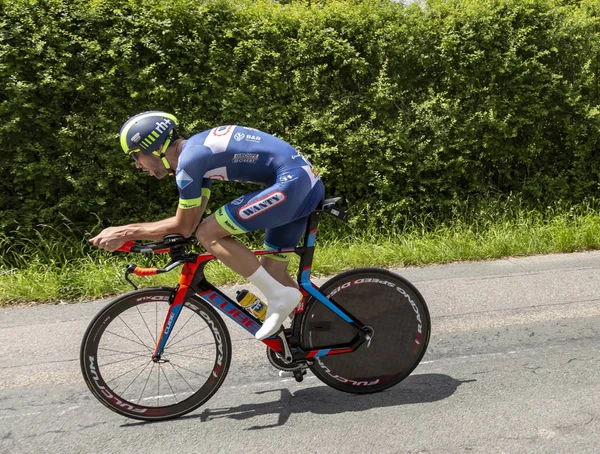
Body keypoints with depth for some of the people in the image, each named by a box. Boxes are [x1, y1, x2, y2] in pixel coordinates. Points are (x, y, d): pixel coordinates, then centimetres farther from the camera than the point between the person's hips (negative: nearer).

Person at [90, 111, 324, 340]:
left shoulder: (188, 160, -13)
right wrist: (128, 232, 17)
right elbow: (191, 220, 19)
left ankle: (280, 296, -6)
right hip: (306, 182, 10)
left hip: (292, 182, -10)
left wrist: (124, 232, 3)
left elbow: (184, 227, -5)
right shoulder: (197, 150, 17)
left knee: (208, 234, -11)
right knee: (272, 271, 15)